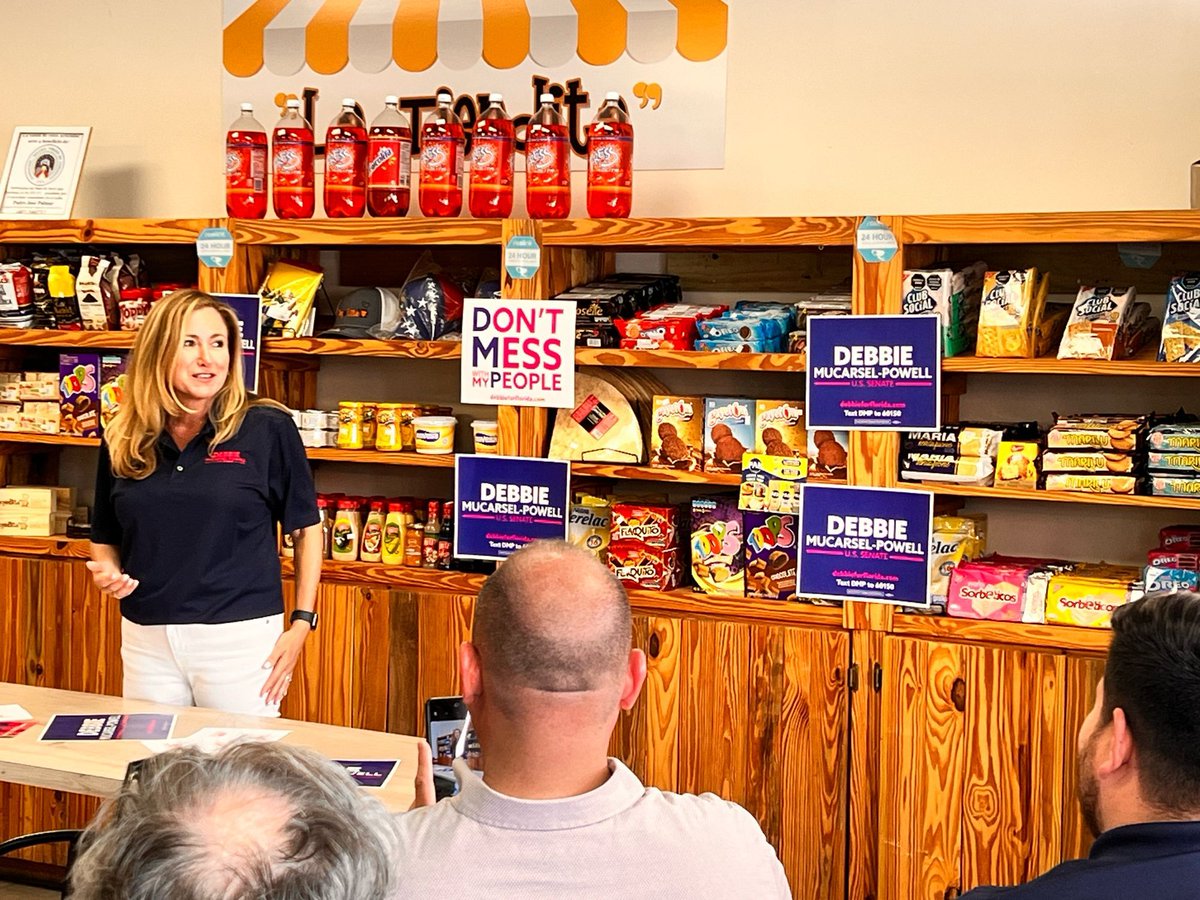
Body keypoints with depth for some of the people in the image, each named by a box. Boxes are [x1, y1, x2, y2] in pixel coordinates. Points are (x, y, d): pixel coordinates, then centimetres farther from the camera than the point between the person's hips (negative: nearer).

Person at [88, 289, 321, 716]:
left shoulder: (268, 429, -5)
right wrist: (108, 571, -5)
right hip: (146, 641, 3)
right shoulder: (123, 441, 5)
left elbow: (306, 529, 1)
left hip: (241, 637, -3)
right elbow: (105, 538, 17)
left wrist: (301, 624, -4)